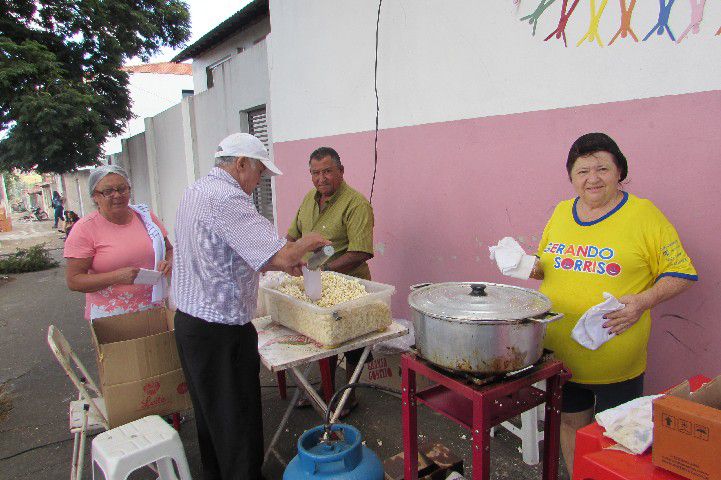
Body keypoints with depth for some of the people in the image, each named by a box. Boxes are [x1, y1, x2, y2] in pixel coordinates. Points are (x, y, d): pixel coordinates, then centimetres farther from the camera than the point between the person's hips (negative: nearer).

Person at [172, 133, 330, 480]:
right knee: (238, 418, 5)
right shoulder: (227, 199, -21)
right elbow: (282, 256, -27)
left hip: (188, 320, 10)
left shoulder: (194, 191, 10)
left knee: (209, 410, 23)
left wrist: (282, 263, 13)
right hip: (221, 330, -10)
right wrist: (308, 242, -6)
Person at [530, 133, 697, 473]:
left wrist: (642, 301, -20)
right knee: (571, 423, 21)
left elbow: (681, 273, -5)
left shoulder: (644, 214, -8)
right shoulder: (561, 212, 6)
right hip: (558, 353, 4)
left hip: (615, 360, -4)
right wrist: (530, 268, -4)